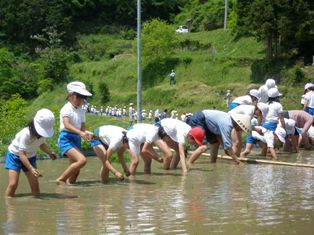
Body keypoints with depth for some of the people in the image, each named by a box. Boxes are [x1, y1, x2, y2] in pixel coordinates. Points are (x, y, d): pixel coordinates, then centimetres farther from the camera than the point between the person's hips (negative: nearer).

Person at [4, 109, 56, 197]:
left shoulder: (42, 133, -17)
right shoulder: (26, 134, -36)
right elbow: (22, 155, -35)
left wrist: (50, 152, -13)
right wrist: (31, 169, -45)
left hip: (30, 157, 6)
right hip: (15, 155, -5)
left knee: (35, 184, -3)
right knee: (13, 184, -17)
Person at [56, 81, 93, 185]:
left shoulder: (81, 111, 14)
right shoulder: (66, 109, -9)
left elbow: (82, 127, 11)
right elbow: (66, 125, -24)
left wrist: (86, 133, -13)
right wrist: (80, 133, -36)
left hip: (76, 139, 8)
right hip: (66, 138, -8)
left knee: (75, 169, 8)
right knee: (82, 160, -25)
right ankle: (61, 179, -13)